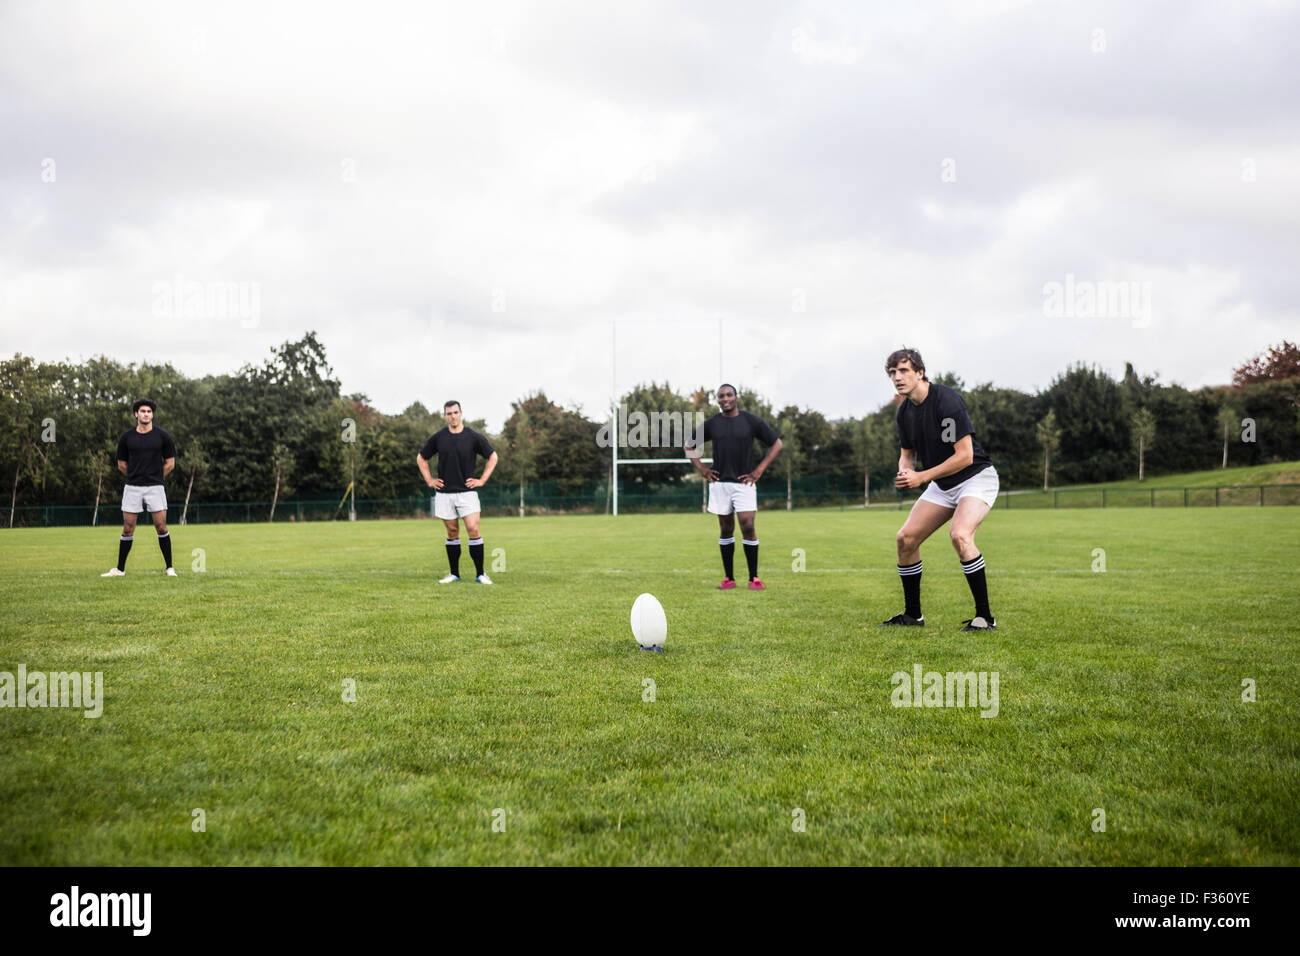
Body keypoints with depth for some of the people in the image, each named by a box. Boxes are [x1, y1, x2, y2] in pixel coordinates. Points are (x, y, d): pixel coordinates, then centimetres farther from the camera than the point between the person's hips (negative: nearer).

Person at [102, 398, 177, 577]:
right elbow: (121, 464, 14)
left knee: (161, 527, -3)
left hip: (155, 488, -1)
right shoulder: (126, 437, 3)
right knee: (127, 529, 3)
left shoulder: (162, 436, 0)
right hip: (132, 488, 1)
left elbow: (170, 463, 7)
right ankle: (120, 569, 13)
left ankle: (170, 568, 7)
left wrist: (154, 478, 9)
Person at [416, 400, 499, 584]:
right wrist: (429, 481, 9)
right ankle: (454, 573, 16)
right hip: (444, 493, 2)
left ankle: (480, 574, -4)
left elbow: (493, 457, 8)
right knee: (452, 533, 7)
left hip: (467, 492, -2)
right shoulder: (437, 438, 3)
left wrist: (482, 480, 2)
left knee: (473, 530, -10)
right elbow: (421, 458, 17)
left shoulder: (474, 437, -2)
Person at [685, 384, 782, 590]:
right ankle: (729, 578, 13)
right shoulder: (711, 424, 5)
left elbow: (776, 444, 5)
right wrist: (701, 468, 7)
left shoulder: (751, 421, -1)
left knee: (748, 527, -10)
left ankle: (754, 578, -2)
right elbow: (689, 446, 19)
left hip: (744, 482, -2)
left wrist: (759, 470, -2)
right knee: (726, 530, 6)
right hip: (719, 482, 2)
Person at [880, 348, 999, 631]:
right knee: (906, 538, 0)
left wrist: (921, 477, -23)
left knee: (959, 534, -31)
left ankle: (985, 617, -21)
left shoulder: (946, 400, -23)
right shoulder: (905, 410, 2)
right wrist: (905, 472, -11)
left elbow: (965, 455, -26)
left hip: (976, 477, -8)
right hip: (942, 485, 8)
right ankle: (913, 615, 16)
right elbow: (907, 454, 14)